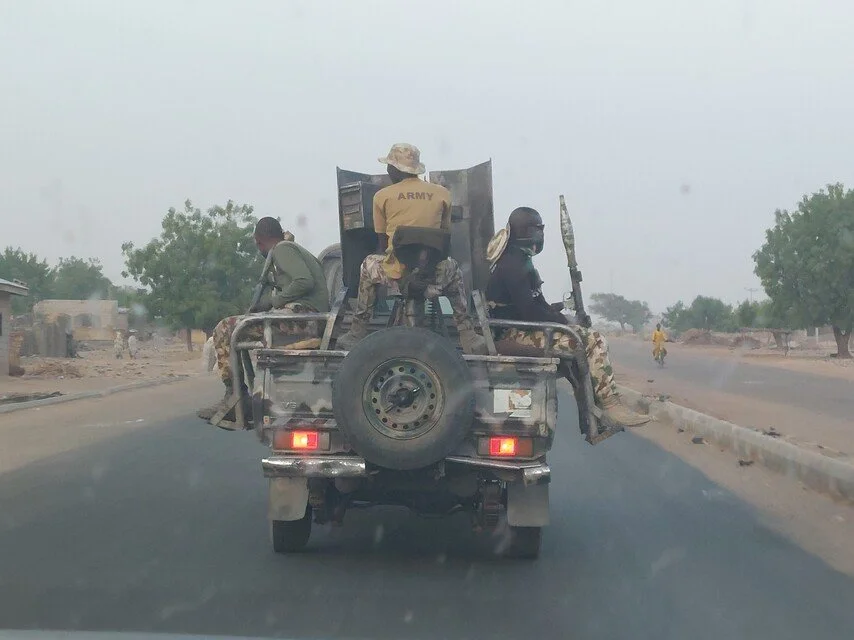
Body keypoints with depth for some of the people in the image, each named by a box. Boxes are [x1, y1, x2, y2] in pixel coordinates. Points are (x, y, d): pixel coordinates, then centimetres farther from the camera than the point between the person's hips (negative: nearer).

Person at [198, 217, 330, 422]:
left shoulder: (282, 249, 0)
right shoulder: (295, 249, 30)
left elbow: (305, 281, -16)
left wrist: (274, 300, -5)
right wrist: (262, 305, 20)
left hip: (300, 313, -11)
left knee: (225, 329, -13)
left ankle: (234, 395, -15)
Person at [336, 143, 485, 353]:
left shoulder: (382, 196, 1)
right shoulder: (442, 193, 4)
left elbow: (382, 242, 9)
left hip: (395, 277, -1)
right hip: (433, 279, 1)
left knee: (368, 265, 33)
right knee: (453, 269, 36)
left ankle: (356, 335, 34)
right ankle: (468, 338, 28)